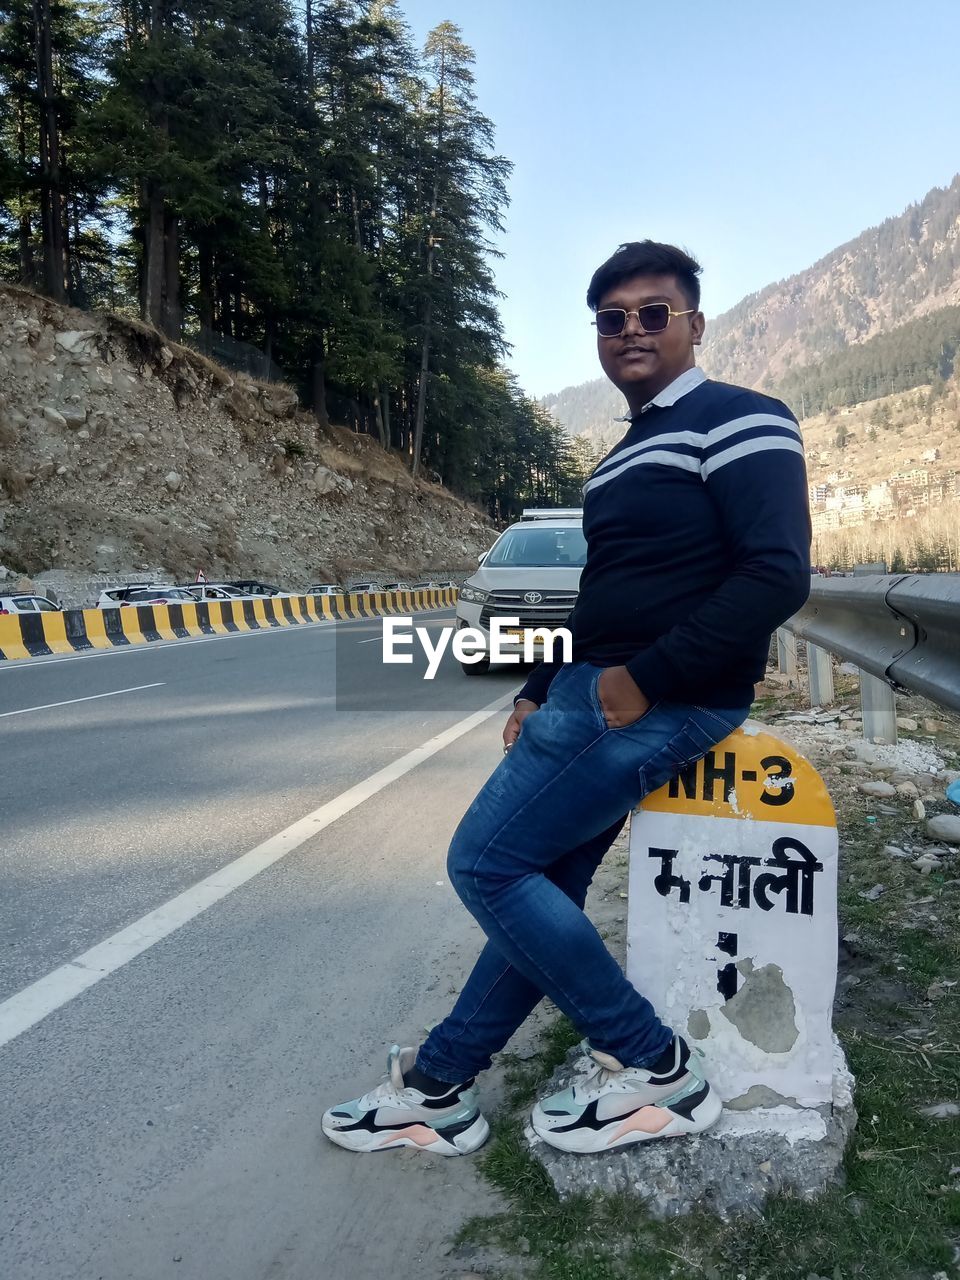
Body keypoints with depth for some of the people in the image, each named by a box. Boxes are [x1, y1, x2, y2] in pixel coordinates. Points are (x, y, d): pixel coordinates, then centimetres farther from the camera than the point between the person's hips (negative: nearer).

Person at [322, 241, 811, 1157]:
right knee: (545, 889, 10)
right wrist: (537, 694, 17)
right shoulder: (628, 455, 21)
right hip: (593, 693, 9)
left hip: (663, 704, -9)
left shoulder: (738, 422, -8)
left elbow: (778, 574, -19)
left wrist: (644, 680, -20)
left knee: (486, 862, -9)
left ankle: (653, 1068, 1)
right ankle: (439, 1088, 20)